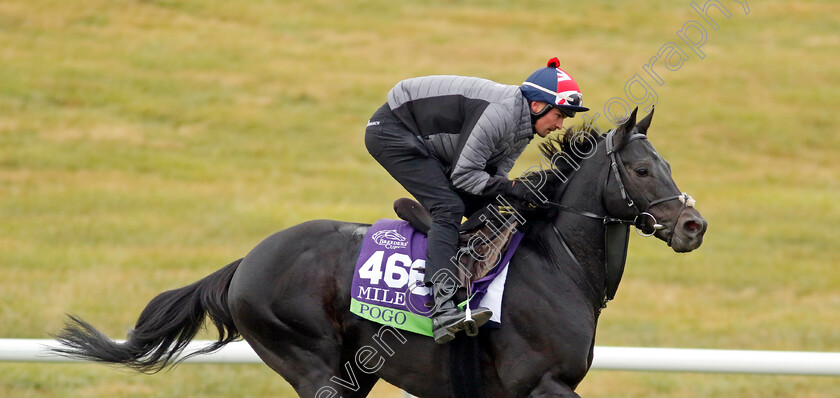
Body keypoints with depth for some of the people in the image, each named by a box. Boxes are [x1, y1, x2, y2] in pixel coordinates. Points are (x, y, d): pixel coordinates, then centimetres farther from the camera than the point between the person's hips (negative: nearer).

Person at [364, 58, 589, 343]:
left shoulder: (523, 127, 2)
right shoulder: (499, 113, -28)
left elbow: (494, 175, 1)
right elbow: (463, 175, -27)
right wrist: (510, 188, -30)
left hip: (424, 144, 10)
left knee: (485, 209, 6)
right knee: (449, 207, -24)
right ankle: (443, 310, -37)